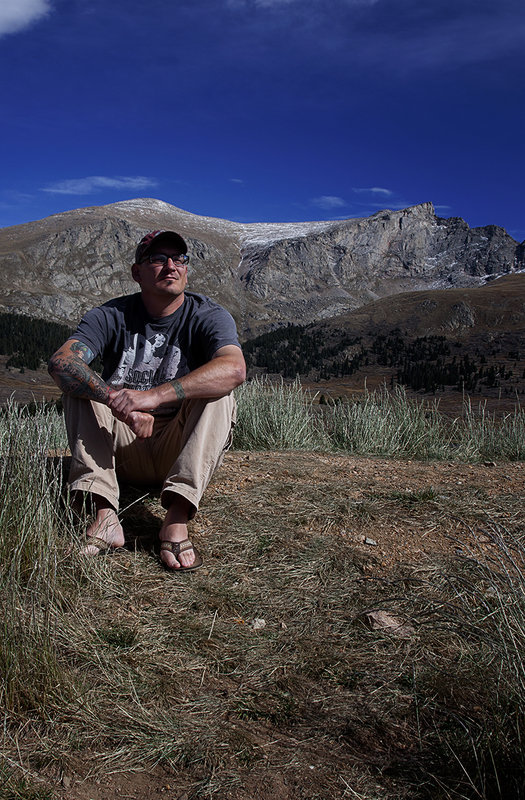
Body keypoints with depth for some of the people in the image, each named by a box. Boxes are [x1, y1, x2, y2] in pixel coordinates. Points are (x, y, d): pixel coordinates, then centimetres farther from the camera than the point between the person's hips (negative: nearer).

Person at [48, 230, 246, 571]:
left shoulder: (209, 316, -7)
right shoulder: (112, 316, -2)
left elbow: (234, 368, -30)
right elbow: (61, 361, -20)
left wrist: (155, 395, -41)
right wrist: (116, 400, -39)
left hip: (181, 450, -2)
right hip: (123, 451, 2)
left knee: (218, 394, -25)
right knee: (81, 382, -16)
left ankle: (176, 519, -38)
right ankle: (104, 516, -31)